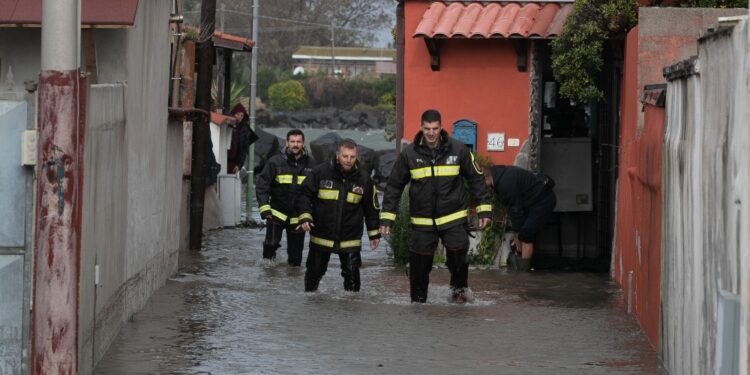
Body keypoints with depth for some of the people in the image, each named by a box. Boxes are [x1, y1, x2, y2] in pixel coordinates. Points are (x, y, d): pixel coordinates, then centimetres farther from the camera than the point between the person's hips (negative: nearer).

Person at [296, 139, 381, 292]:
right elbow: (305, 195, -2)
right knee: (314, 272, 14)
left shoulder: (364, 179, -2)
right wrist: (305, 216, -16)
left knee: (352, 274, -4)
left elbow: (371, 208, 8)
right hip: (321, 236, 0)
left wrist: (374, 233, 10)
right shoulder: (321, 172, -9)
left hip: (350, 239, 0)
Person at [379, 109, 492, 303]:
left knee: (458, 255, -13)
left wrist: (484, 209, 0)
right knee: (420, 264, 2)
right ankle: (418, 300, 21)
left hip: (454, 218, -1)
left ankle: (458, 288, 15)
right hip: (422, 220, 1)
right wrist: (386, 217, -1)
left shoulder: (458, 149, -4)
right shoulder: (409, 153, -3)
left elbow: (476, 179, 4)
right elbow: (394, 185, 4)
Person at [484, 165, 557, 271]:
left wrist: (519, 234, -9)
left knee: (526, 236, -12)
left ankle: (523, 268, -9)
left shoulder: (505, 183, -27)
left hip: (542, 201, -10)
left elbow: (515, 208, -20)